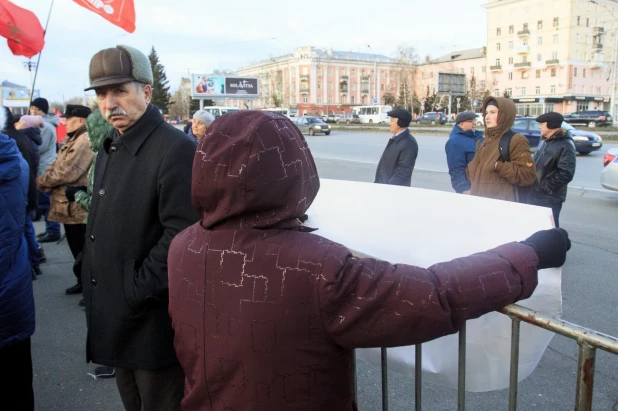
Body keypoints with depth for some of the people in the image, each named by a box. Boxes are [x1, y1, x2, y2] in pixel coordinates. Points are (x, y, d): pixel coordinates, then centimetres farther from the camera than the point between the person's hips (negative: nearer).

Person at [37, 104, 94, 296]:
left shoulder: (85, 141, -20)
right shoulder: (71, 140, 15)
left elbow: (66, 173, -24)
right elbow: (55, 165, 14)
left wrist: (40, 181, -9)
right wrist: (47, 182, -7)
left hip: (78, 206, -10)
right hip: (69, 204, 10)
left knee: (84, 249, 0)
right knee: (76, 247, 19)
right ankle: (83, 281, 32)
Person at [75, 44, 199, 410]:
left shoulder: (177, 150, -19)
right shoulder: (110, 149, 12)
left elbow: (182, 235, -24)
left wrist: (136, 292, -20)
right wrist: (87, 266, 10)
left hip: (153, 321, -9)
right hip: (116, 318, 9)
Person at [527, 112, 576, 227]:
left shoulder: (565, 145, -13)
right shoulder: (544, 141, 14)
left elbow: (566, 174, -21)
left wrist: (545, 186, -17)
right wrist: (532, 185, 10)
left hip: (550, 198, -8)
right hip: (535, 195, 8)